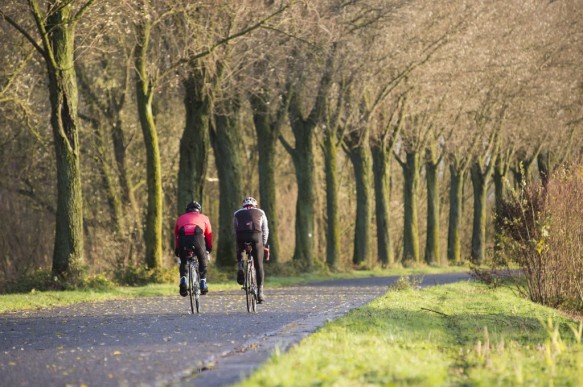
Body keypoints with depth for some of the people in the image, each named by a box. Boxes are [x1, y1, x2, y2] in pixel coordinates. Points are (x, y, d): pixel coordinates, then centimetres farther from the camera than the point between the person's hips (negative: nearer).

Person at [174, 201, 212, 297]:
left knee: (183, 262, 22)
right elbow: (209, 234, 31)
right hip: (198, 237, -1)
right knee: (202, 261, 21)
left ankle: (183, 280, -1)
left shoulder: (180, 218, 34)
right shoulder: (203, 217, 30)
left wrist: (176, 250, 41)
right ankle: (203, 284, 10)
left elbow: (176, 235, 33)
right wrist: (209, 249, 43)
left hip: (183, 238, 1)